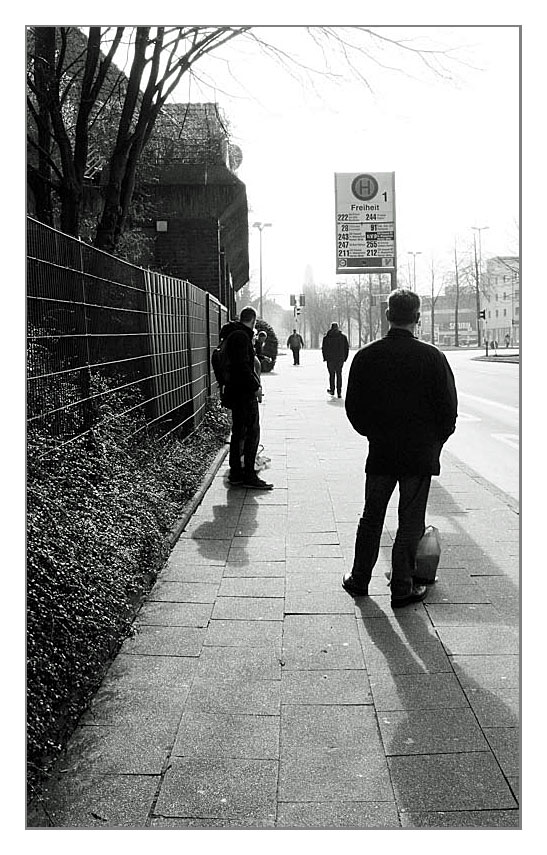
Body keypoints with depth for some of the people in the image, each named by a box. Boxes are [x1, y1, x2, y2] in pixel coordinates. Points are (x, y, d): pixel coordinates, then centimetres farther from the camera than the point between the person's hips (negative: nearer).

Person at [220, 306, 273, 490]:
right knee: (252, 432, -6)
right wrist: (255, 386, -17)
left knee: (238, 432, 14)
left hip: (236, 392, 10)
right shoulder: (241, 336, -15)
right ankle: (249, 476, -5)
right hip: (244, 392, -10)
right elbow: (242, 366, -23)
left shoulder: (234, 335, 16)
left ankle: (235, 473, 20)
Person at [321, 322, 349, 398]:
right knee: (339, 374, 6)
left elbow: (323, 348, -2)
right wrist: (345, 358, 10)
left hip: (330, 359, -1)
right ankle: (339, 392, 0)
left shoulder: (326, 337, -2)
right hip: (340, 359, 1)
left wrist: (325, 358, 6)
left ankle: (332, 390, 18)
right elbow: (347, 348, 5)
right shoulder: (343, 337, 4)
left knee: (331, 374, 13)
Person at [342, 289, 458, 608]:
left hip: (380, 451, 2)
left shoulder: (366, 357, -4)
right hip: (421, 455, -2)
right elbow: (449, 409, -7)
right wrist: (434, 443, 8)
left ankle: (359, 580, 26)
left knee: (371, 519, 16)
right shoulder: (433, 357, -11)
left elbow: (353, 408, 2)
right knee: (411, 523, 8)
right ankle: (402, 589, 15)